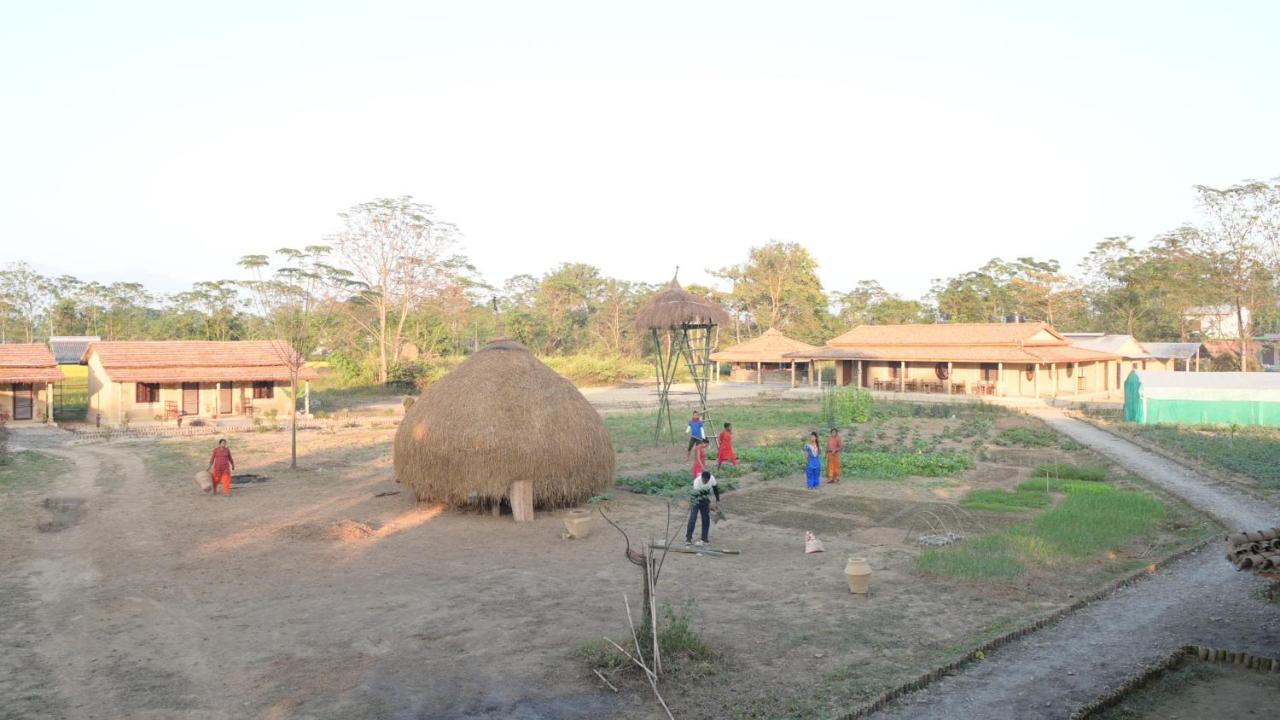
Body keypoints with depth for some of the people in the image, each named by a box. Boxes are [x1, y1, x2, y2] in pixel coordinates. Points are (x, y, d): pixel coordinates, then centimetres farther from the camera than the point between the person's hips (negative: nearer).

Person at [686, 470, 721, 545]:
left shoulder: (712, 479, -19)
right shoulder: (697, 481, -32)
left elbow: (716, 488, -1)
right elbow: (699, 495, -33)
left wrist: (717, 501, 0)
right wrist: (709, 504, -37)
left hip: (705, 500, 4)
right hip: (696, 500, -4)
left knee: (706, 519, 3)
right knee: (692, 519, -13)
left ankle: (704, 539, 12)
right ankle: (688, 538, -9)